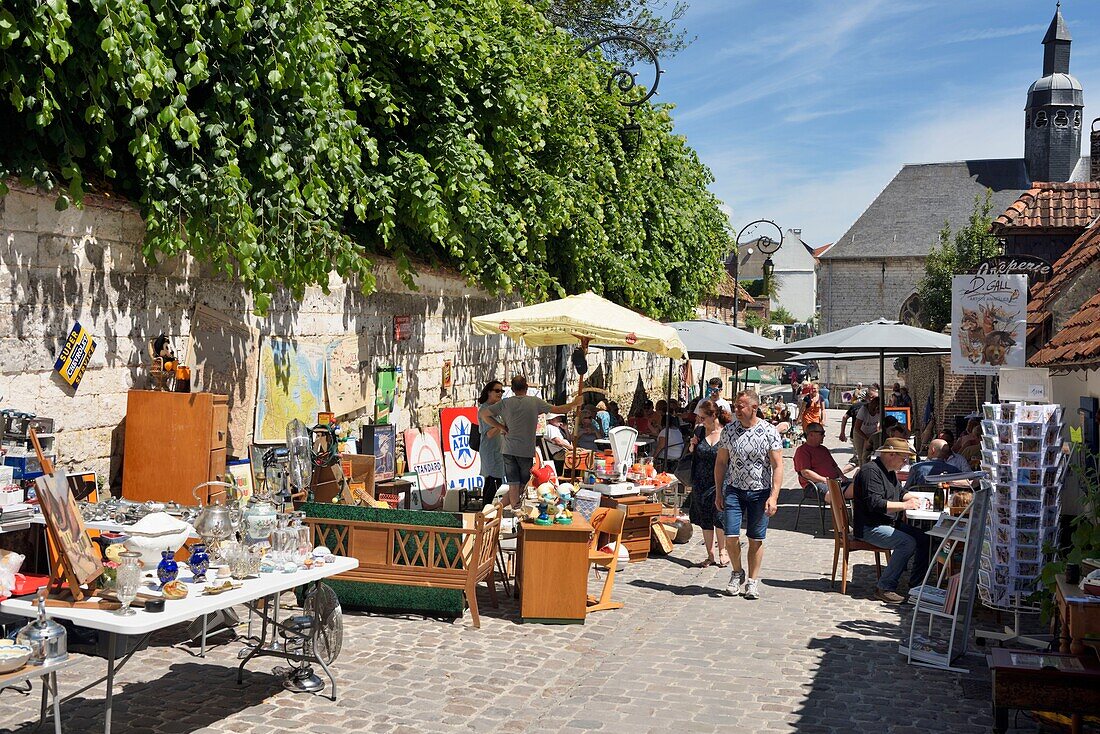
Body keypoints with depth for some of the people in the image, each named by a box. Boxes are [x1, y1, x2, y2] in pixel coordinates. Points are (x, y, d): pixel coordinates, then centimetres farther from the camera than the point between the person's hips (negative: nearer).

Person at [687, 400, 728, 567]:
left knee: (719, 517, -7)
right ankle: (710, 555, 20)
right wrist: (692, 446, -2)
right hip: (701, 483, 5)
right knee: (705, 520, 8)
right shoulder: (699, 430, 5)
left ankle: (722, 551, 15)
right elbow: (691, 453, 19)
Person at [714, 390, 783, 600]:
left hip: (760, 492, -2)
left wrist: (773, 496, -15)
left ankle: (753, 580, 19)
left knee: (756, 539, 4)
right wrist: (718, 492, 5)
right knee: (731, 536, -6)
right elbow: (720, 462, 8)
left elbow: (777, 466, -7)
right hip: (734, 490, 2)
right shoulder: (728, 430, 2)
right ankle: (737, 573, 19)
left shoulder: (769, 432, -7)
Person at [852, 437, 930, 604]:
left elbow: (900, 492, 31)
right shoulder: (871, 471, -17)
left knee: (924, 539, -4)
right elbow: (875, 504, -26)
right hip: (870, 527, -10)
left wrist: (914, 499, 10)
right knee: (908, 542, -27)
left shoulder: (890, 471, 16)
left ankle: (916, 584, 5)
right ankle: (885, 588, -21)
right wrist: (904, 505, -22)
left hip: (890, 523, 10)